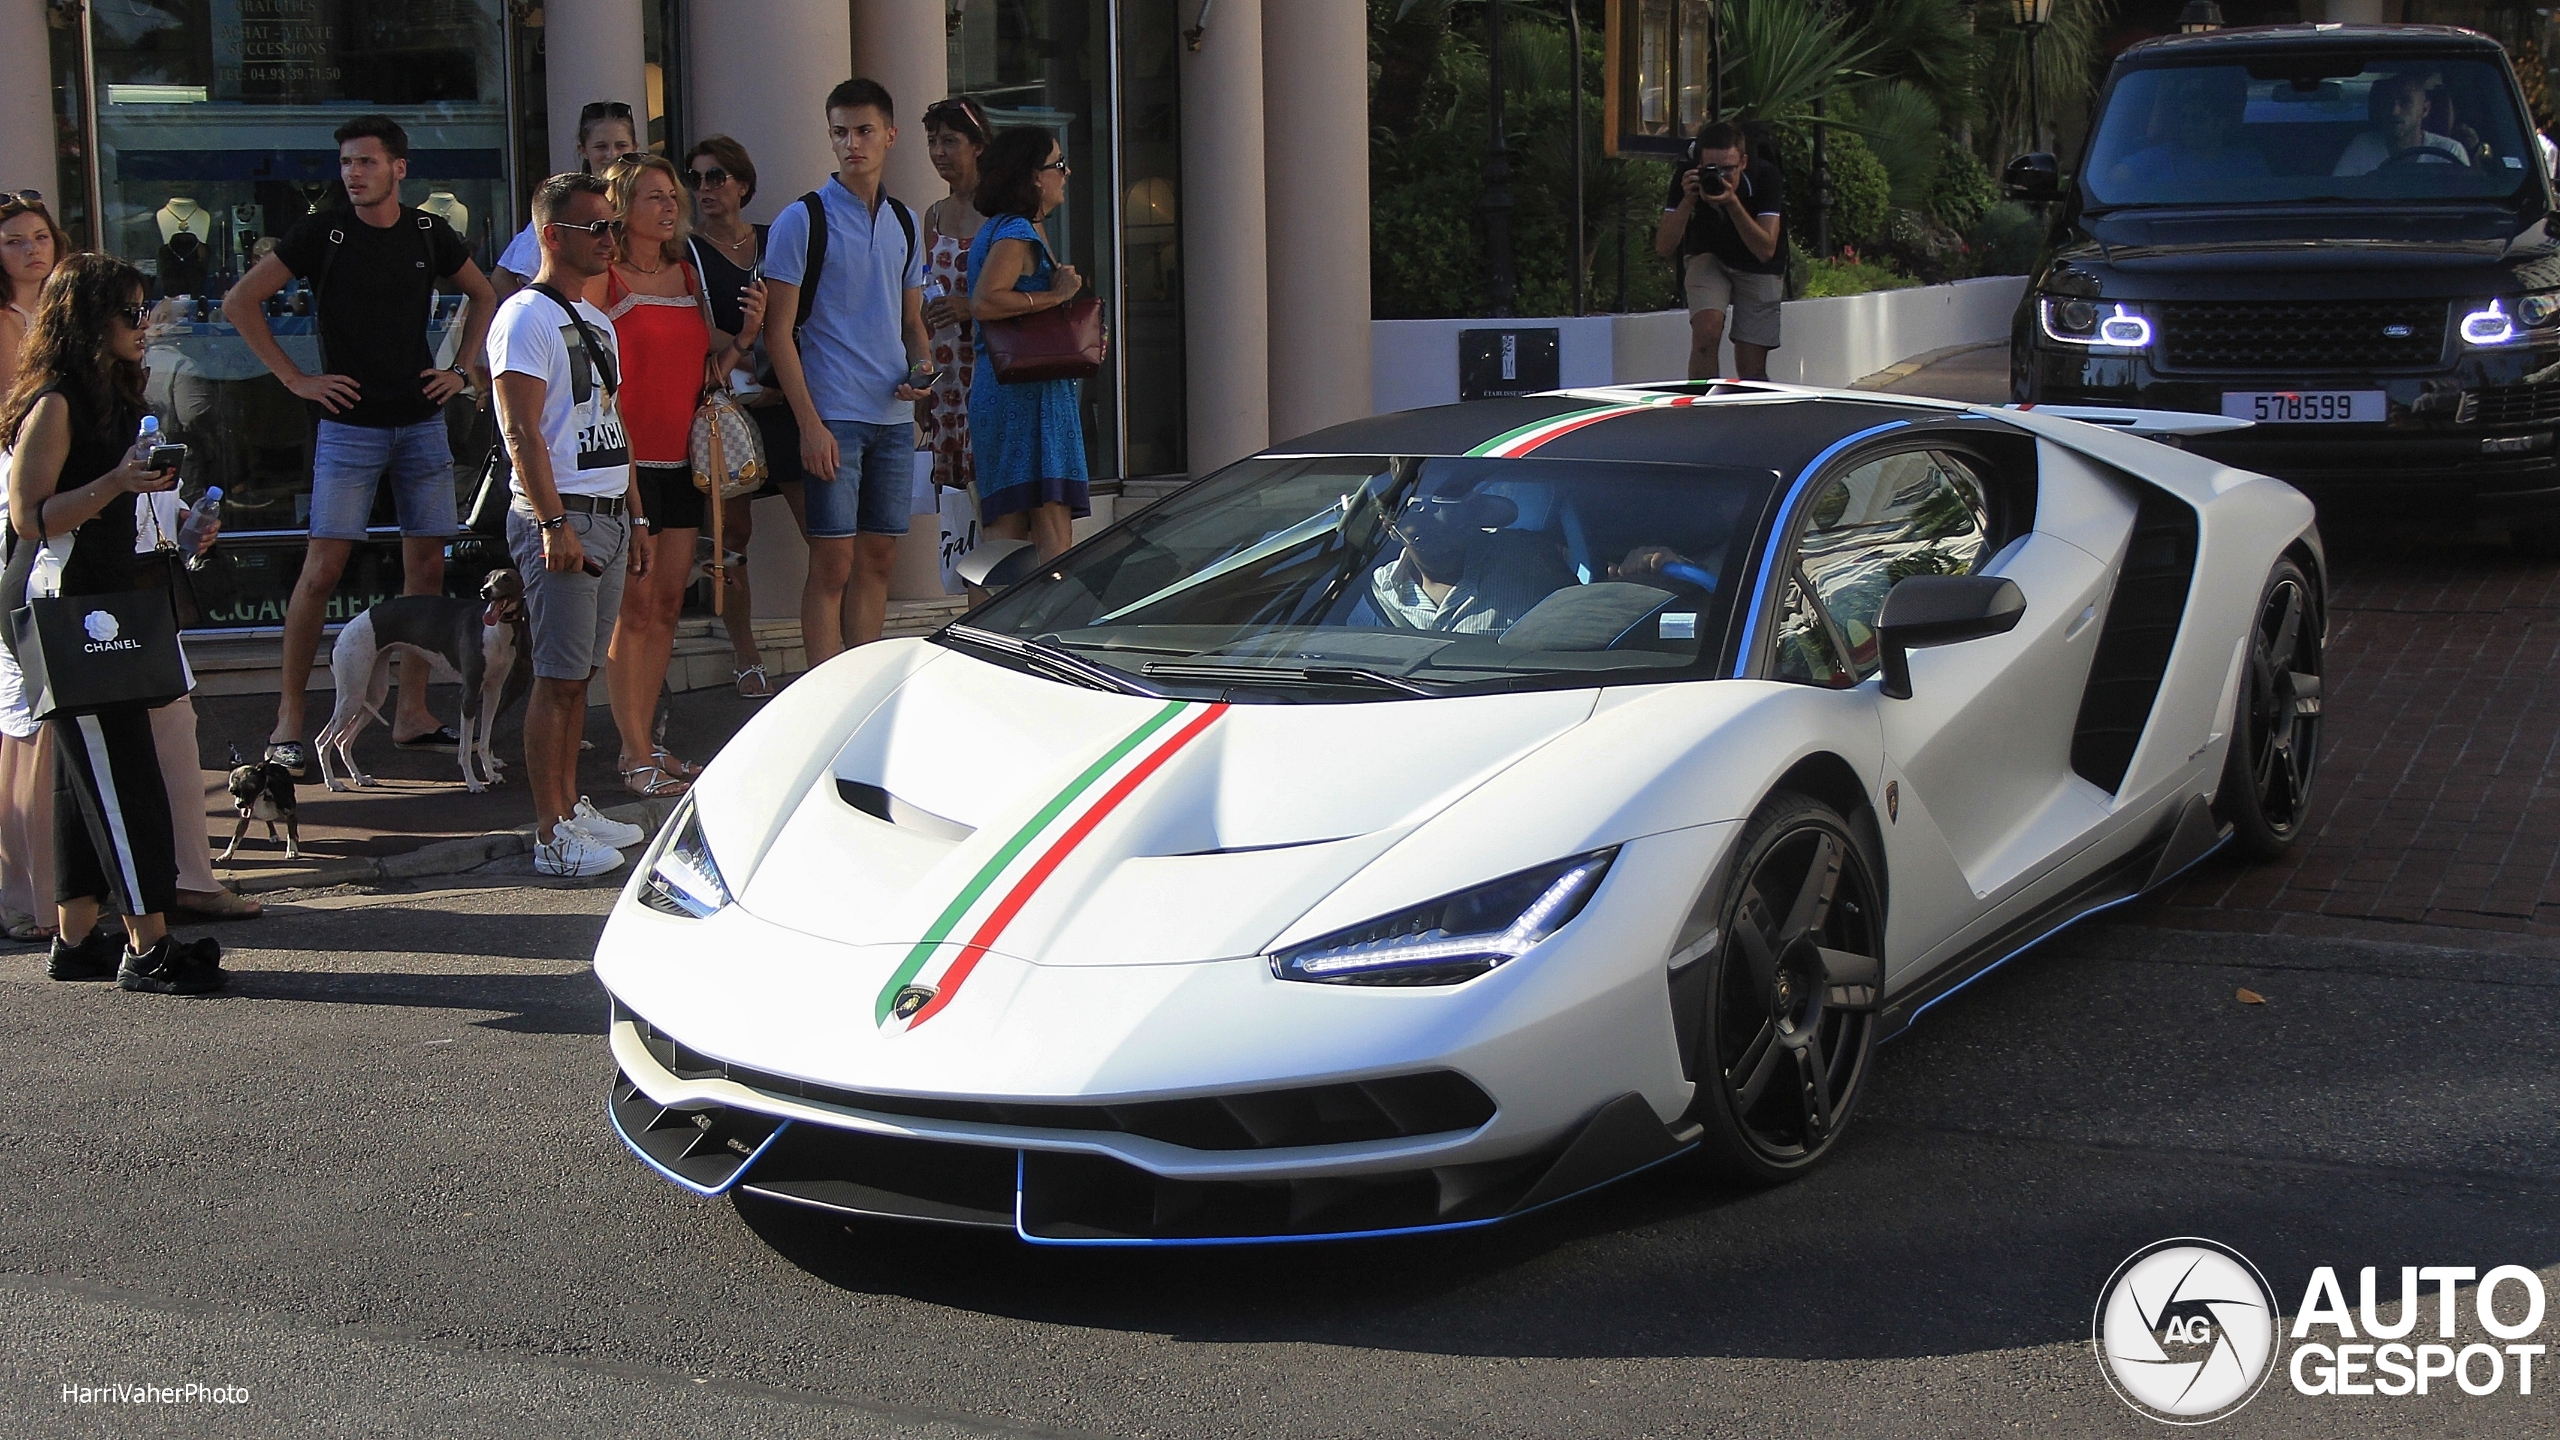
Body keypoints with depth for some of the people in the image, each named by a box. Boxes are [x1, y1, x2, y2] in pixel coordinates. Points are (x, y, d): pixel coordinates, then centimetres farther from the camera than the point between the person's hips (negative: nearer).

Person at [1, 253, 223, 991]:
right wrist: (116, 482, -26)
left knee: (89, 776, 11)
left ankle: (76, 939, 16)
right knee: (121, 773, -11)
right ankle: (147, 944, -9)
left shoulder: (112, 398, 15)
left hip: (99, 603, 10)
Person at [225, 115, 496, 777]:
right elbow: (240, 303, -3)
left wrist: (464, 369, 11)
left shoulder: (429, 234, 6)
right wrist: (295, 379, -6)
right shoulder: (321, 233, -5)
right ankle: (288, 720, -3)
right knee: (323, 567, -9)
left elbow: (481, 295, 23)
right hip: (350, 421, -4)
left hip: (422, 420, 4)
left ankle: (412, 715, 12)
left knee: (426, 563, 4)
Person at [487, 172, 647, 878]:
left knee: (579, 674, 12)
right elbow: (521, 432, -16)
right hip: (561, 520, -8)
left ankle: (571, 808, 19)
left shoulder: (596, 322, 18)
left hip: (609, 518, 8)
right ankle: (552, 836, -4)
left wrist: (635, 519, 20)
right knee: (557, 679, -7)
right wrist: (554, 524, -21)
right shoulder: (526, 318, -9)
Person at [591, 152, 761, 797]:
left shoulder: (686, 273, 14)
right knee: (636, 608, -5)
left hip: (682, 459, 7)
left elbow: (707, 367, 18)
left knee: (668, 604, 9)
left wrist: (745, 335, 0)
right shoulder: (602, 277, -6)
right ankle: (635, 756, 0)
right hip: (628, 460, -7)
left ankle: (645, 740, 17)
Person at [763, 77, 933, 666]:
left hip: (894, 417, 5)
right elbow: (779, 331, -7)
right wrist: (809, 423, -15)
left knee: (878, 558, 8)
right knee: (833, 563, -6)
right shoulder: (801, 220, -4)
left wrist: (922, 367, 0)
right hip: (833, 417, -5)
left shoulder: (903, 221, 14)